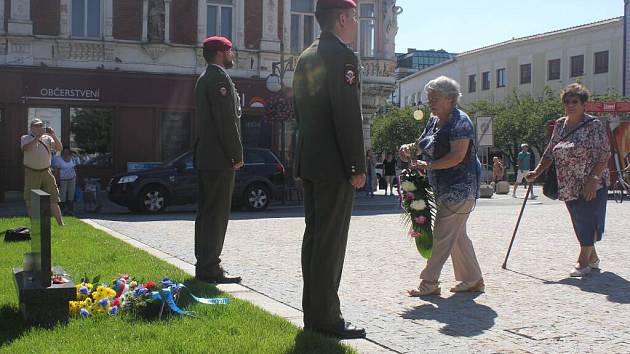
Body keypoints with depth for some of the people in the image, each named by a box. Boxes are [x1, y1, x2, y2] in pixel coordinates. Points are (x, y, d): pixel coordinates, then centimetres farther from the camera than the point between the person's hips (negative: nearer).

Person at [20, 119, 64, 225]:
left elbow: (59, 148, 0)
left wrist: (53, 135, -12)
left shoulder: (47, 138, 9)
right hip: (32, 173, -2)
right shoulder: (25, 138, 1)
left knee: (53, 199, 3)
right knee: (31, 201, 3)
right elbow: (26, 149, -20)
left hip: (46, 172, 2)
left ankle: (61, 224, 6)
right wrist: (38, 136, -23)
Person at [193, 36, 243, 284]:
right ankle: (210, 268, -5)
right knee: (217, 212, -7)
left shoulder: (204, 79, 19)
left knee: (206, 211, 13)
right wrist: (237, 155, -14)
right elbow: (227, 120, -18)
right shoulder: (219, 78, -12)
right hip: (219, 158, -10)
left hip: (205, 155, 10)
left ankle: (204, 265, 19)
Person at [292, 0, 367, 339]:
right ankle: (325, 318, 1)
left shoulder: (305, 58, 15)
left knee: (313, 235, 12)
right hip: (334, 163, -9)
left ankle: (312, 312, 19)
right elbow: (348, 115, -18)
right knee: (330, 241, -5)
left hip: (309, 160, 9)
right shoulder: (342, 55, -12)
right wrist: (358, 167, -14)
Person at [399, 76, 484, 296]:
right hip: (443, 189, 9)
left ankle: (429, 283, -3)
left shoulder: (459, 121, -14)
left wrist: (428, 166, -24)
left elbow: (457, 156, -23)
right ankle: (473, 280, 24)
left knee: (443, 235, -7)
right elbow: (423, 145, 20)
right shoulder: (433, 121, 12)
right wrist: (410, 148, -2)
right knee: (457, 235, 14)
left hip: (459, 188, -9)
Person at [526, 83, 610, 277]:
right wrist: (537, 172, 6)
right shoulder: (560, 125, 9)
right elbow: (550, 153, 14)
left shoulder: (595, 125, -8)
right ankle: (592, 257, 27)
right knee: (579, 223, 12)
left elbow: (604, 156, -12)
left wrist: (593, 179, -21)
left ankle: (583, 261, 3)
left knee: (587, 221, -6)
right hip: (569, 186, 6)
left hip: (591, 186, -6)